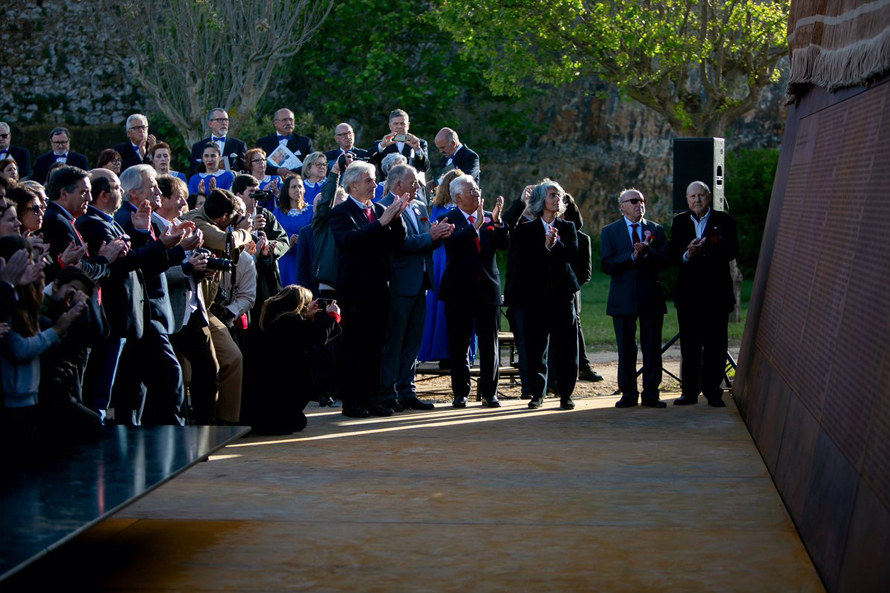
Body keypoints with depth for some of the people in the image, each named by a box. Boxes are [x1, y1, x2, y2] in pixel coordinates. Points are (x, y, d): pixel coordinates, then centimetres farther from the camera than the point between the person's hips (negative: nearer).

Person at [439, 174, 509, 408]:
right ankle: (460, 392, 13)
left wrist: (497, 222, -19)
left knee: (490, 344, 5)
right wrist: (475, 226, -26)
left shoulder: (489, 218, 9)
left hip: (488, 289, 3)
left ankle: (489, 392, 13)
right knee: (459, 344, 4)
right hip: (460, 291, -3)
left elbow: (502, 244, -4)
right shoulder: (449, 218, -3)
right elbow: (452, 242, -22)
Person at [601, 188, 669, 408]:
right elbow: (607, 264, -6)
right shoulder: (610, 232, 6)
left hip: (651, 297, 1)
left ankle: (651, 394, 7)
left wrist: (647, 250, -18)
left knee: (652, 347, 1)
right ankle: (628, 394, 10)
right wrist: (632, 256, -16)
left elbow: (664, 261, -1)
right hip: (623, 298, -1)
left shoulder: (656, 230, 10)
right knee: (626, 349, 3)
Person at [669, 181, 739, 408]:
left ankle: (713, 392, 5)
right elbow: (672, 255, 3)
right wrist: (687, 255, -18)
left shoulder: (723, 221, 3)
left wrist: (706, 249, -22)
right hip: (689, 292, 2)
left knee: (715, 345, 0)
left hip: (716, 292, -2)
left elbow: (732, 251, -8)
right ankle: (690, 391, 10)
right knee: (689, 345, 5)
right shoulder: (679, 222, 10)